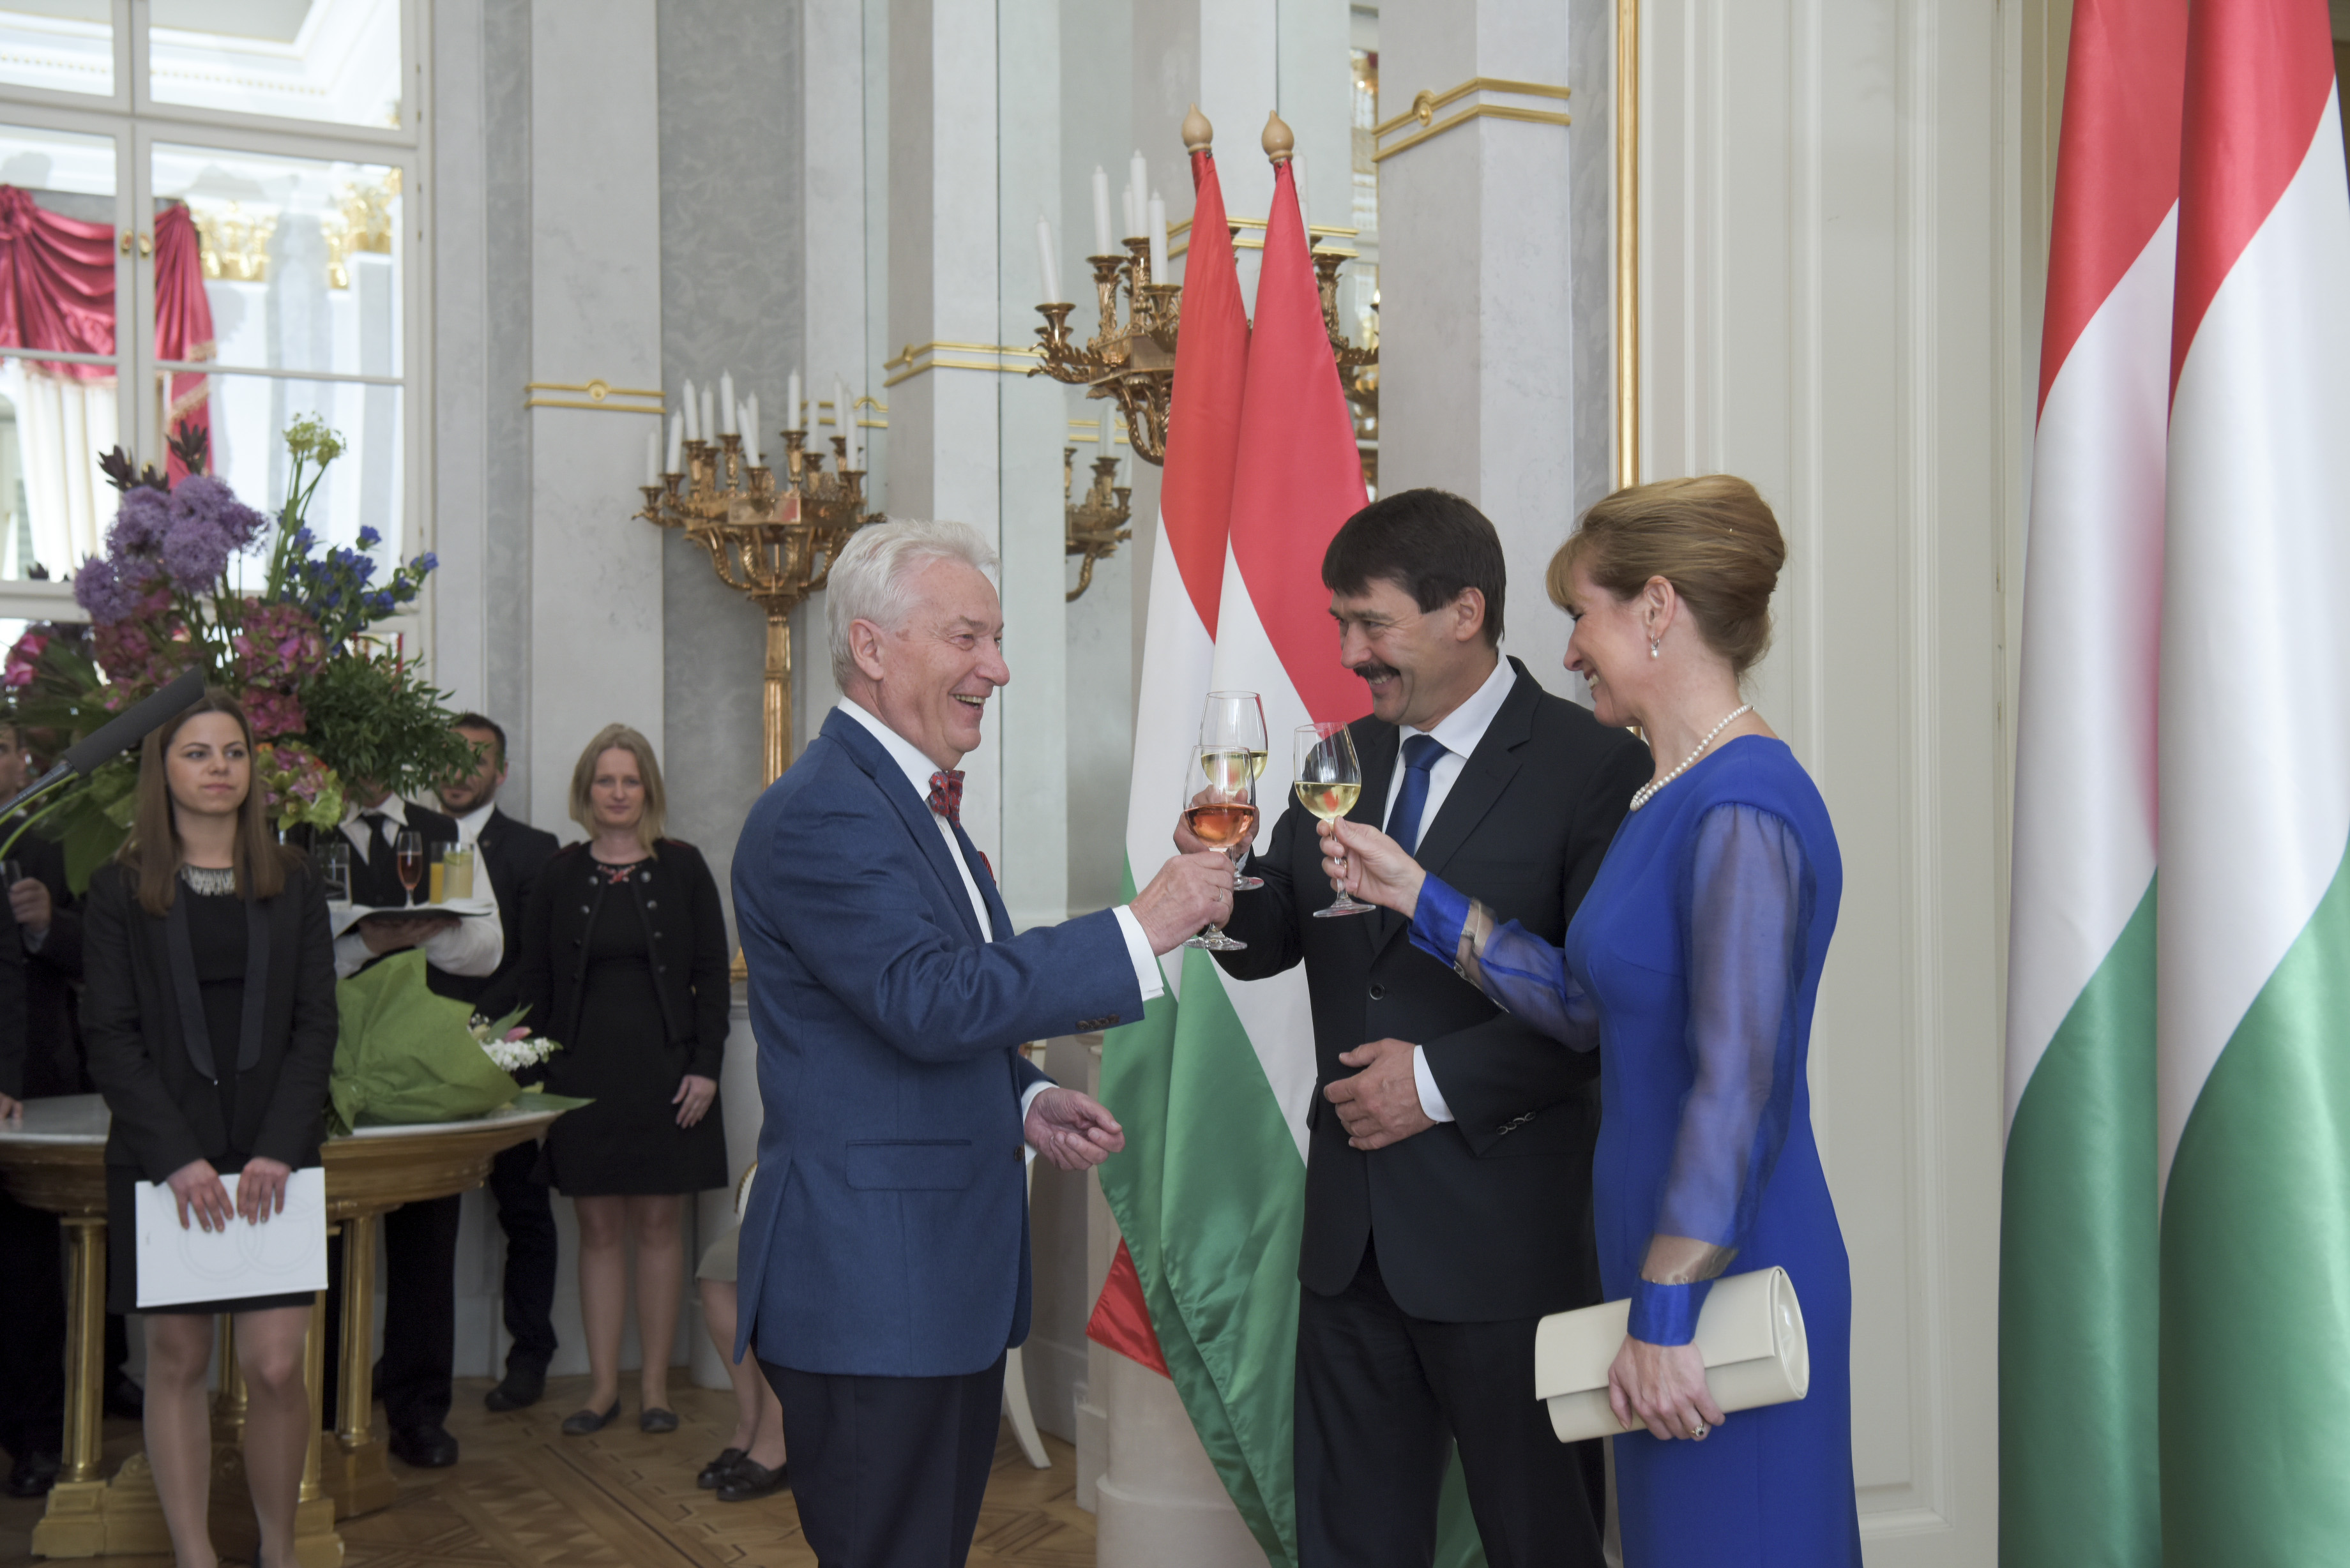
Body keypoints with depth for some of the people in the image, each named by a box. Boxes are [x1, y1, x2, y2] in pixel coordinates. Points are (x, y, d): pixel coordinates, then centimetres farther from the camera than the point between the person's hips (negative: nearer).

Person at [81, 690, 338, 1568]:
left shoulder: (294, 885, 9)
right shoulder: (120, 890, 5)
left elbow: (316, 1026, 4)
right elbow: (111, 1035, -1)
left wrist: (281, 1149, -9)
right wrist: (178, 1157, -12)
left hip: (274, 1160, 1)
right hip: (161, 1159, 0)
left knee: (275, 1365, -4)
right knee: (176, 1359, 3)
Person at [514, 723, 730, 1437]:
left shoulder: (683, 868, 3)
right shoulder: (560, 875, 6)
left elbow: (712, 973, 2)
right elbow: (535, 983, 7)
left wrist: (705, 1066, -6)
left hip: (664, 1070, -1)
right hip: (584, 1074, 1)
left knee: (660, 1223, 3)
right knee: (599, 1227, 5)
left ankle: (655, 1383, 12)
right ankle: (603, 1385, 13)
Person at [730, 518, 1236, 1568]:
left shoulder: (912, 800, 16)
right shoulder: (819, 814, -17)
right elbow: (930, 1000, -27)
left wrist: (1026, 1101, 5)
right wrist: (1140, 930, -24)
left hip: (950, 1280, 10)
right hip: (869, 1293, -10)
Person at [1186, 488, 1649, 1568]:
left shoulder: (1593, 768, -10)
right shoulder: (1345, 757, 10)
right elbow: (1270, 942, 10)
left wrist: (1444, 1081, -18)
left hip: (1505, 1232, -6)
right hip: (1352, 1231, 6)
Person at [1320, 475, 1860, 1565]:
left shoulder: (1742, 811, -21)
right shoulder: (1672, 798, 10)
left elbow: (1738, 1087, -24)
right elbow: (1590, 1006, 12)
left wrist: (1667, 1316, -22)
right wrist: (1417, 895, 10)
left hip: (1725, 1278, -9)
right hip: (1657, 1265, 9)